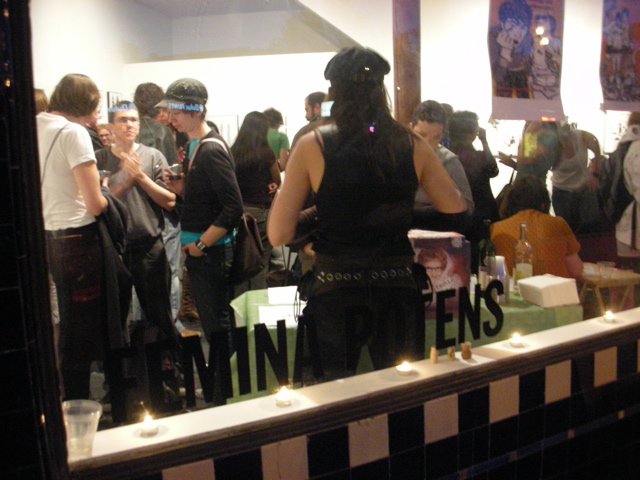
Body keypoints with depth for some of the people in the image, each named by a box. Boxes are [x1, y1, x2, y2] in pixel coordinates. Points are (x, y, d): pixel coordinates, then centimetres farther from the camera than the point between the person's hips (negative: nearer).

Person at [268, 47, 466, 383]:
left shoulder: (312, 146, -8)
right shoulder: (413, 146, -2)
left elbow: (279, 235, -9)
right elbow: (457, 208, 10)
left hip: (334, 292, -1)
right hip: (398, 290, 2)